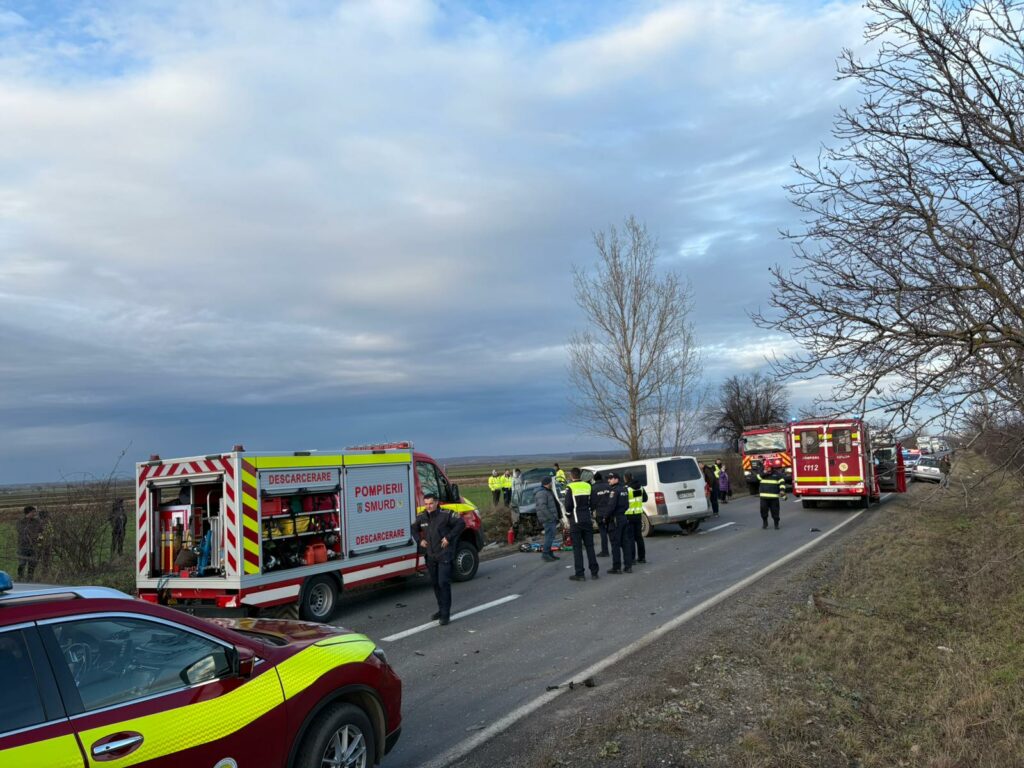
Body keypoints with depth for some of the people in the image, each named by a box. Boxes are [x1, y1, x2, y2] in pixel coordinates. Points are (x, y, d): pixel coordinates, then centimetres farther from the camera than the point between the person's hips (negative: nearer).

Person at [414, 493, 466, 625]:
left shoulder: (446, 515, -11)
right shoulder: (421, 518, 5)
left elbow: (461, 524, -11)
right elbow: (414, 530, 23)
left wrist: (448, 537, -14)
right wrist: (420, 540, 7)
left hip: (444, 556, -6)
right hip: (430, 556, 6)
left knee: (444, 583, -10)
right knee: (435, 583, 13)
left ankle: (445, 614, -6)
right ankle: (441, 609, 27)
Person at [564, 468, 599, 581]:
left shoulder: (570, 488, -10)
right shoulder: (588, 486, 6)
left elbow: (568, 505, -12)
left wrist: (568, 516, 4)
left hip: (576, 521, -5)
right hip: (587, 520, 5)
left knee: (577, 547, 0)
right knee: (589, 546, 11)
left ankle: (580, 574, -1)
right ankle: (594, 572, 13)